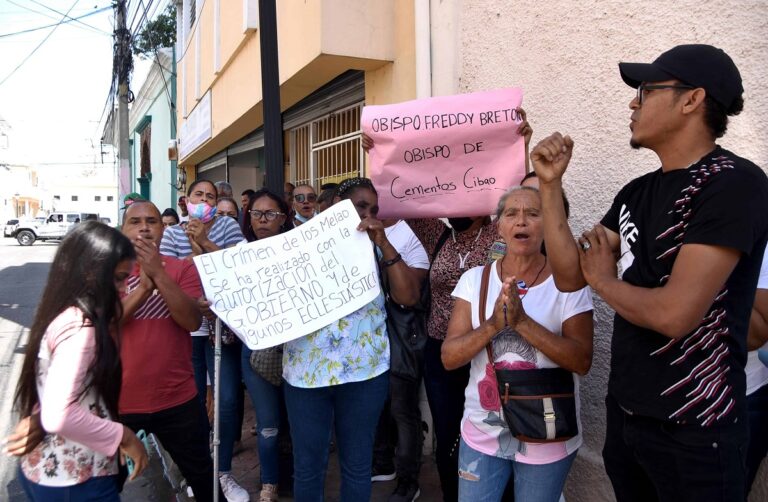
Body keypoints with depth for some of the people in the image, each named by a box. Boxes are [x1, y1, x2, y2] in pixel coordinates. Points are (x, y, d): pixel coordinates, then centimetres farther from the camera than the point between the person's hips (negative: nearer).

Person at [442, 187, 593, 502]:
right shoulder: (475, 279, -3)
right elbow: (449, 358, -8)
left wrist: (522, 321, -26)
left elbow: (581, 362, -15)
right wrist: (494, 325, -25)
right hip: (482, 433, 2)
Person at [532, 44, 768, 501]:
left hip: (691, 429, -7)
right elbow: (569, 276, 1)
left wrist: (603, 280, -8)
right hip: (624, 410, 8)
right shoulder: (638, 192, 5)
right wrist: (551, 184, -6)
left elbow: (673, 314, -26)